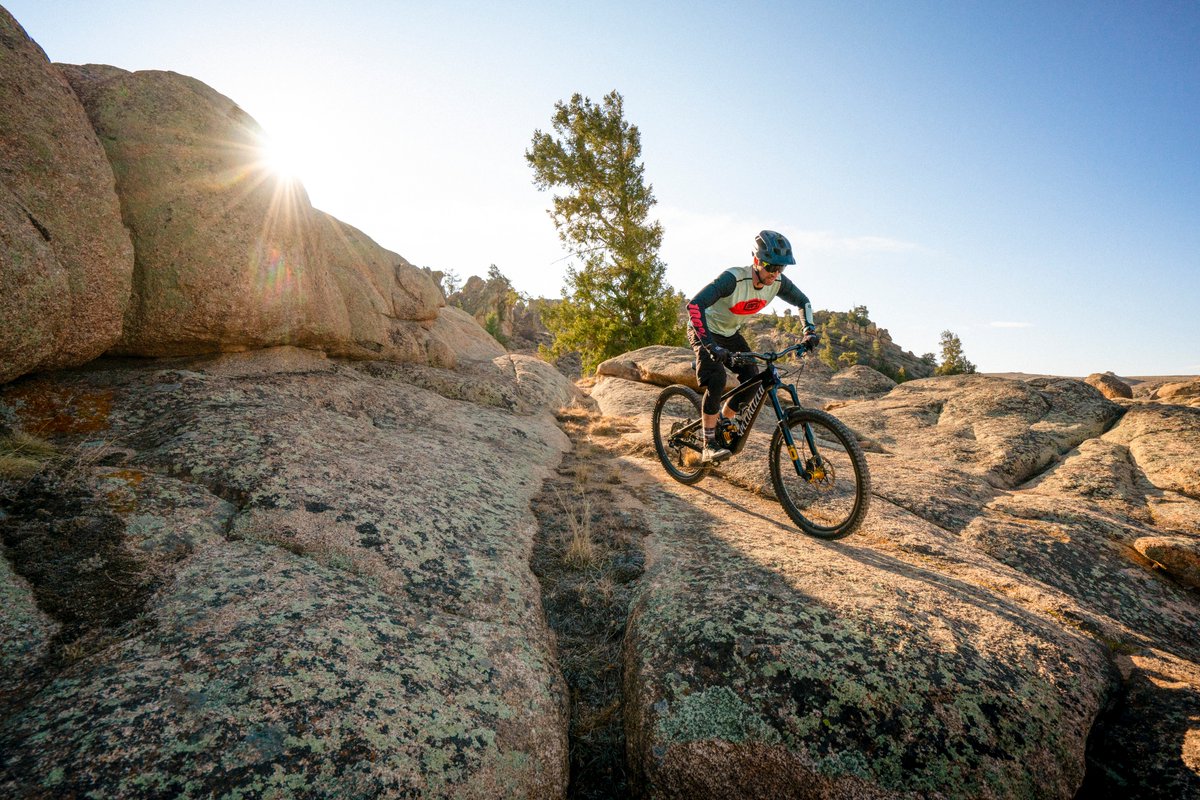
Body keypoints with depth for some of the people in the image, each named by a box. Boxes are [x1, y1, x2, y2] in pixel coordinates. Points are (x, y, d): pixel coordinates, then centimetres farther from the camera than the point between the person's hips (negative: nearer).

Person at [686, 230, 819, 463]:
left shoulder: (778, 282, -14)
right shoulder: (733, 278, -34)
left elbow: (803, 301, 5)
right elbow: (695, 305, -44)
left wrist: (810, 332, -9)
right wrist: (711, 345, -50)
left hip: (730, 333, 7)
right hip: (705, 332, -6)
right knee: (717, 380, -28)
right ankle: (709, 444, -18)